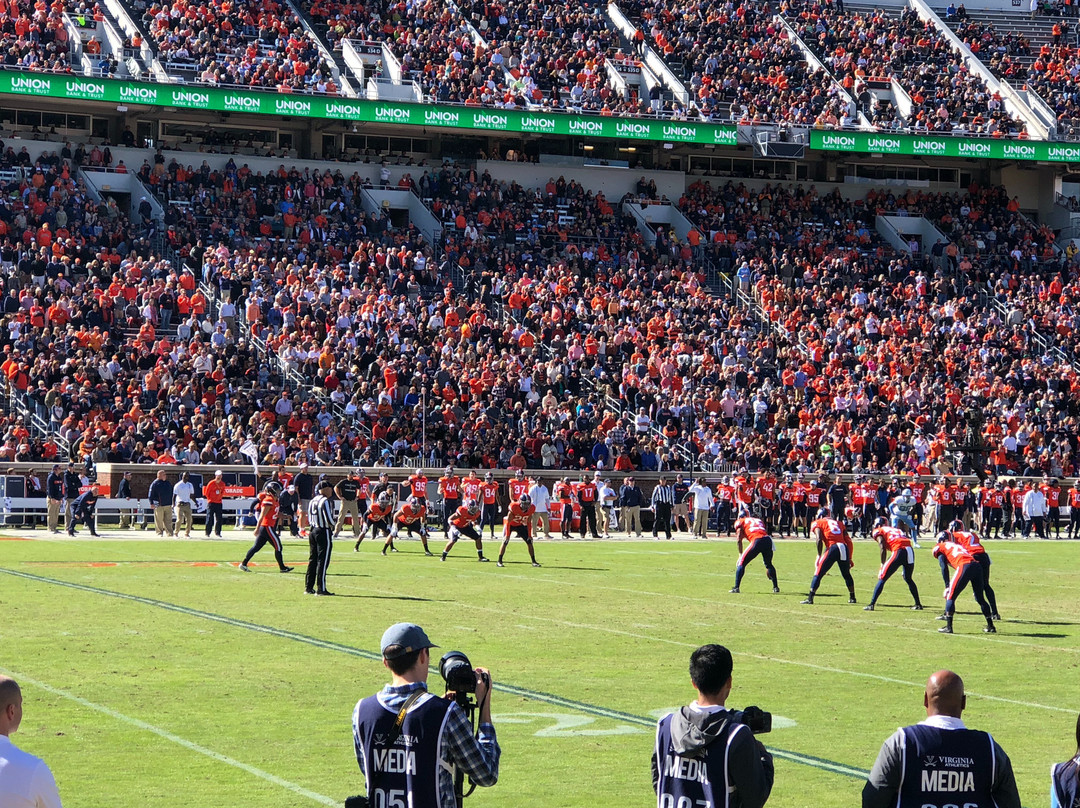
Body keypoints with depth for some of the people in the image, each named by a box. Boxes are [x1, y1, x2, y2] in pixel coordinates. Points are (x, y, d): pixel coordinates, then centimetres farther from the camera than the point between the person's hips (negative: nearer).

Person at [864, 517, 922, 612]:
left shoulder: (878, 531, 15)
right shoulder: (895, 529, 33)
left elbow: (883, 548, -2)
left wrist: (882, 564, 1)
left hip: (899, 551, -6)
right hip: (910, 551, 6)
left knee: (882, 579, 4)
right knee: (908, 579, 27)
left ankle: (871, 604, 0)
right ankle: (918, 604, 30)